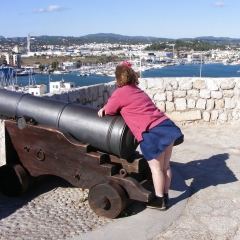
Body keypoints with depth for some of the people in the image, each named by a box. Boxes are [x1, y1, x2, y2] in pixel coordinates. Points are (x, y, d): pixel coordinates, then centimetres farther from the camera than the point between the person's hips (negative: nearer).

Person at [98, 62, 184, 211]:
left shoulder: (119, 93, -1)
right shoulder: (138, 90, 24)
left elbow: (108, 112, 10)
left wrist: (103, 109, 31)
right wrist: (106, 108, 21)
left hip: (152, 132, -8)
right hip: (167, 126, 8)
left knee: (156, 168, 5)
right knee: (165, 166, 15)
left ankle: (159, 201, 17)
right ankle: (165, 197, 28)